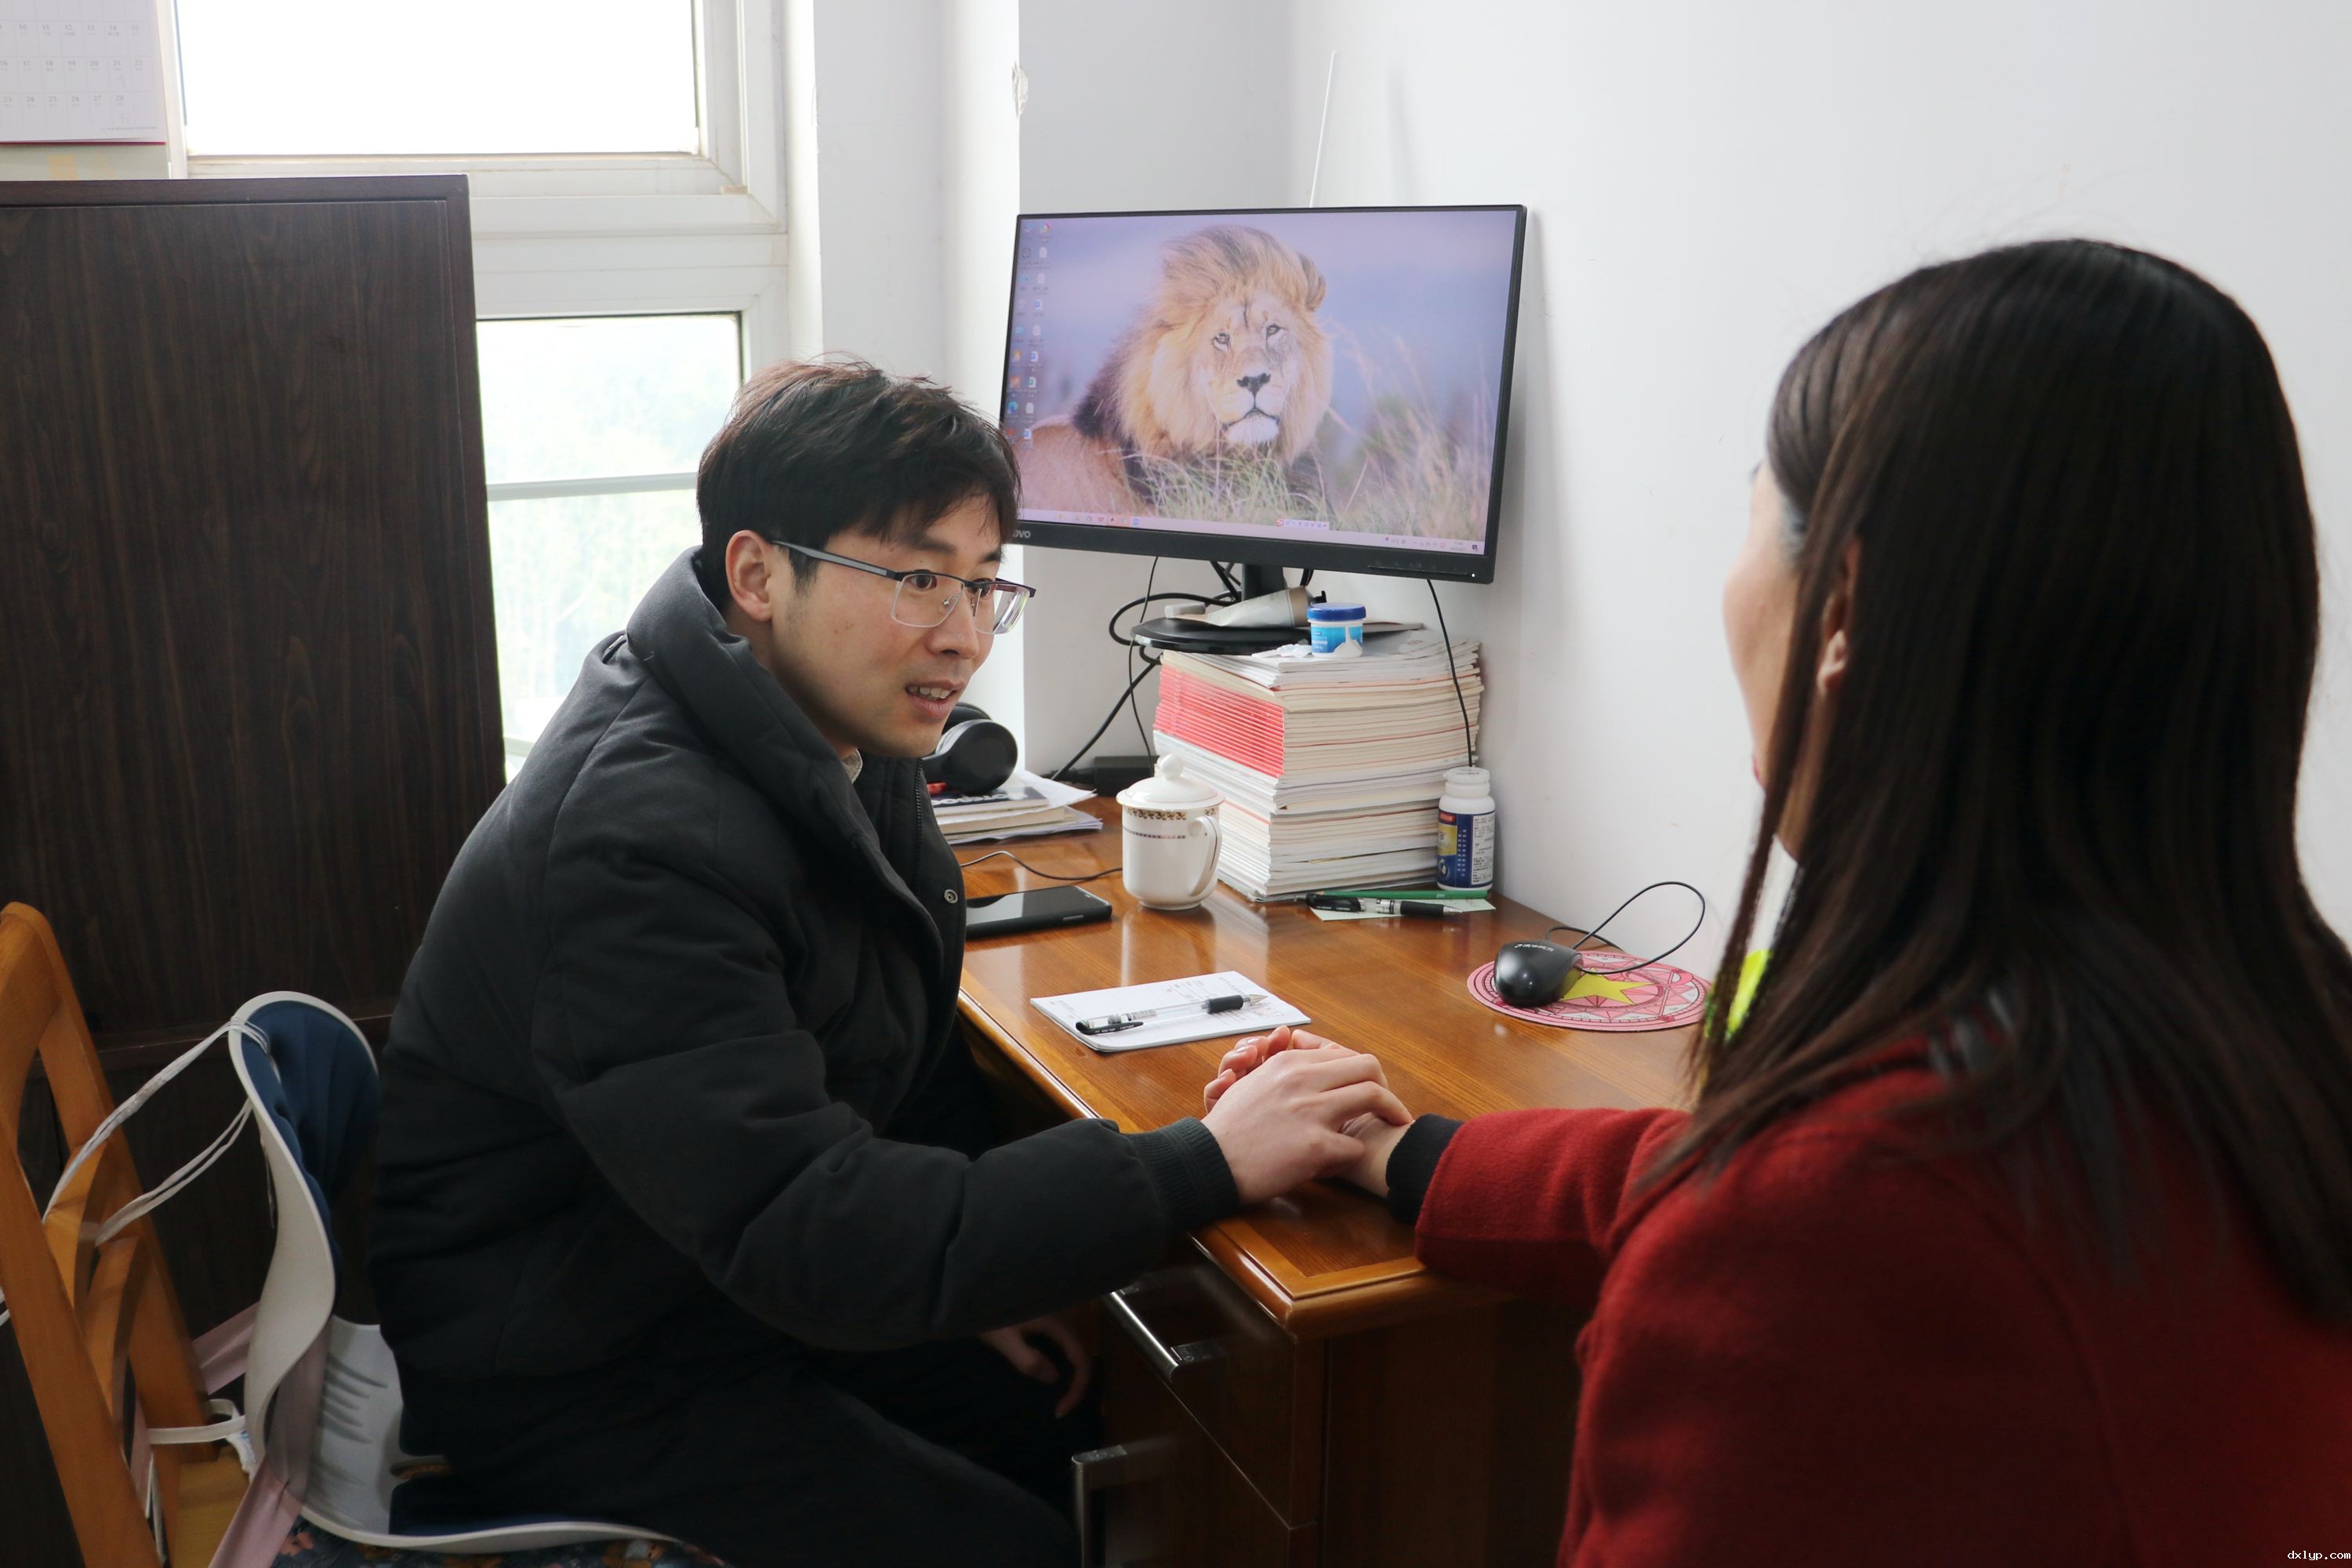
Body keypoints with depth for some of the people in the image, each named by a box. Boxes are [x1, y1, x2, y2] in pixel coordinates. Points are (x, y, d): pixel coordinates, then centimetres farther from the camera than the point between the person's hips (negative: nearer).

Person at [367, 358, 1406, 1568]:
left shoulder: (849, 752, -1)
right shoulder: (643, 842, -31)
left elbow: (913, 1060, 11)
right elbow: (804, 1237, -34)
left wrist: (978, 1274, -2)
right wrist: (1205, 1166, -35)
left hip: (733, 1284, 9)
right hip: (569, 1387, -8)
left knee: (1098, 1426, 5)